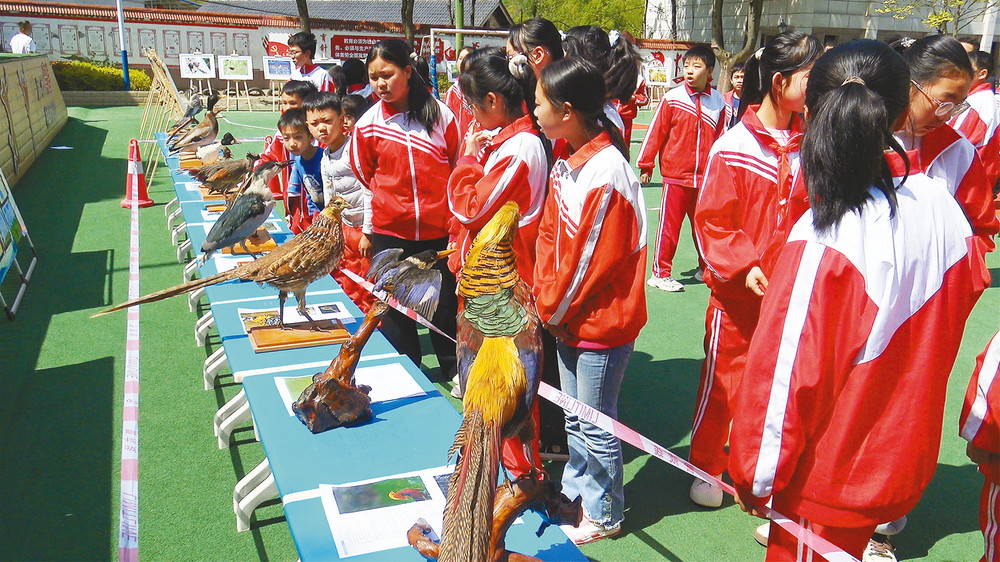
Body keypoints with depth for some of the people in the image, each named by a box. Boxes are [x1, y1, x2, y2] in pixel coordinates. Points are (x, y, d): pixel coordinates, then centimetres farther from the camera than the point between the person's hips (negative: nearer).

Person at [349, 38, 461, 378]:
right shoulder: (368, 124, -2)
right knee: (395, 308, 11)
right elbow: (365, 176, 11)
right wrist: (379, 216, 8)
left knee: (445, 304, 9)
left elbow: (458, 166, 7)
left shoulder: (440, 114, -5)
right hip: (390, 232, 1)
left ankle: (454, 369, 31)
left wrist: (449, 208, 5)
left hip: (439, 229, -1)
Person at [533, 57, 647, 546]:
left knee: (596, 422, 7)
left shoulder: (606, 172, -24)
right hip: (567, 317, 9)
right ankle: (575, 490, 41)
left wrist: (556, 308, -10)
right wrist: (546, 299, 3)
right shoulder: (567, 162, 4)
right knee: (575, 415, 22)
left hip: (601, 320, -8)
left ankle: (605, 514, 27)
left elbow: (593, 258, -22)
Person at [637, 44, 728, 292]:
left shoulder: (717, 101, 4)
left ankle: (706, 267, 32)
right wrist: (646, 165, 2)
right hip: (675, 175, -3)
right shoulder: (672, 98, -5)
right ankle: (661, 274, 13)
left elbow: (721, 138, 12)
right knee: (669, 225, 2)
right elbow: (656, 132, -1)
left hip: (706, 177, 3)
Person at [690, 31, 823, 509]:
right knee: (722, 380, 10)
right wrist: (742, 266, -21)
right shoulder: (733, 147, -11)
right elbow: (710, 222, -11)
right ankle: (705, 467, 31)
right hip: (736, 291, -4)